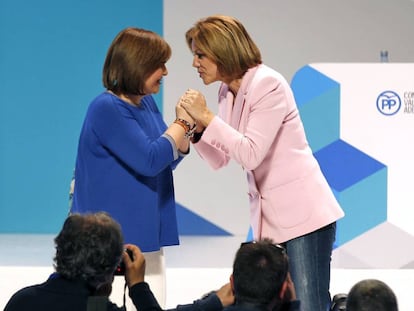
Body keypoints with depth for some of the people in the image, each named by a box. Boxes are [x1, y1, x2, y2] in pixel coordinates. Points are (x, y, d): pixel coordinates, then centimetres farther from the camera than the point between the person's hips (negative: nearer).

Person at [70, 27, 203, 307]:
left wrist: (188, 125, 0)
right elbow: (149, 160, -21)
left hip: (147, 234, 8)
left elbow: (169, 161, 17)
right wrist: (183, 121, -11)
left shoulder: (147, 103, 9)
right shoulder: (107, 108, -15)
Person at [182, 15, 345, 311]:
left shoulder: (268, 84, -15)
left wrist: (207, 118, -19)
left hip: (303, 213, -8)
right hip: (269, 217, 8)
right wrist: (197, 128, -5)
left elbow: (250, 154, -23)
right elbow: (222, 160, 11)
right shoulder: (227, 92, 9)